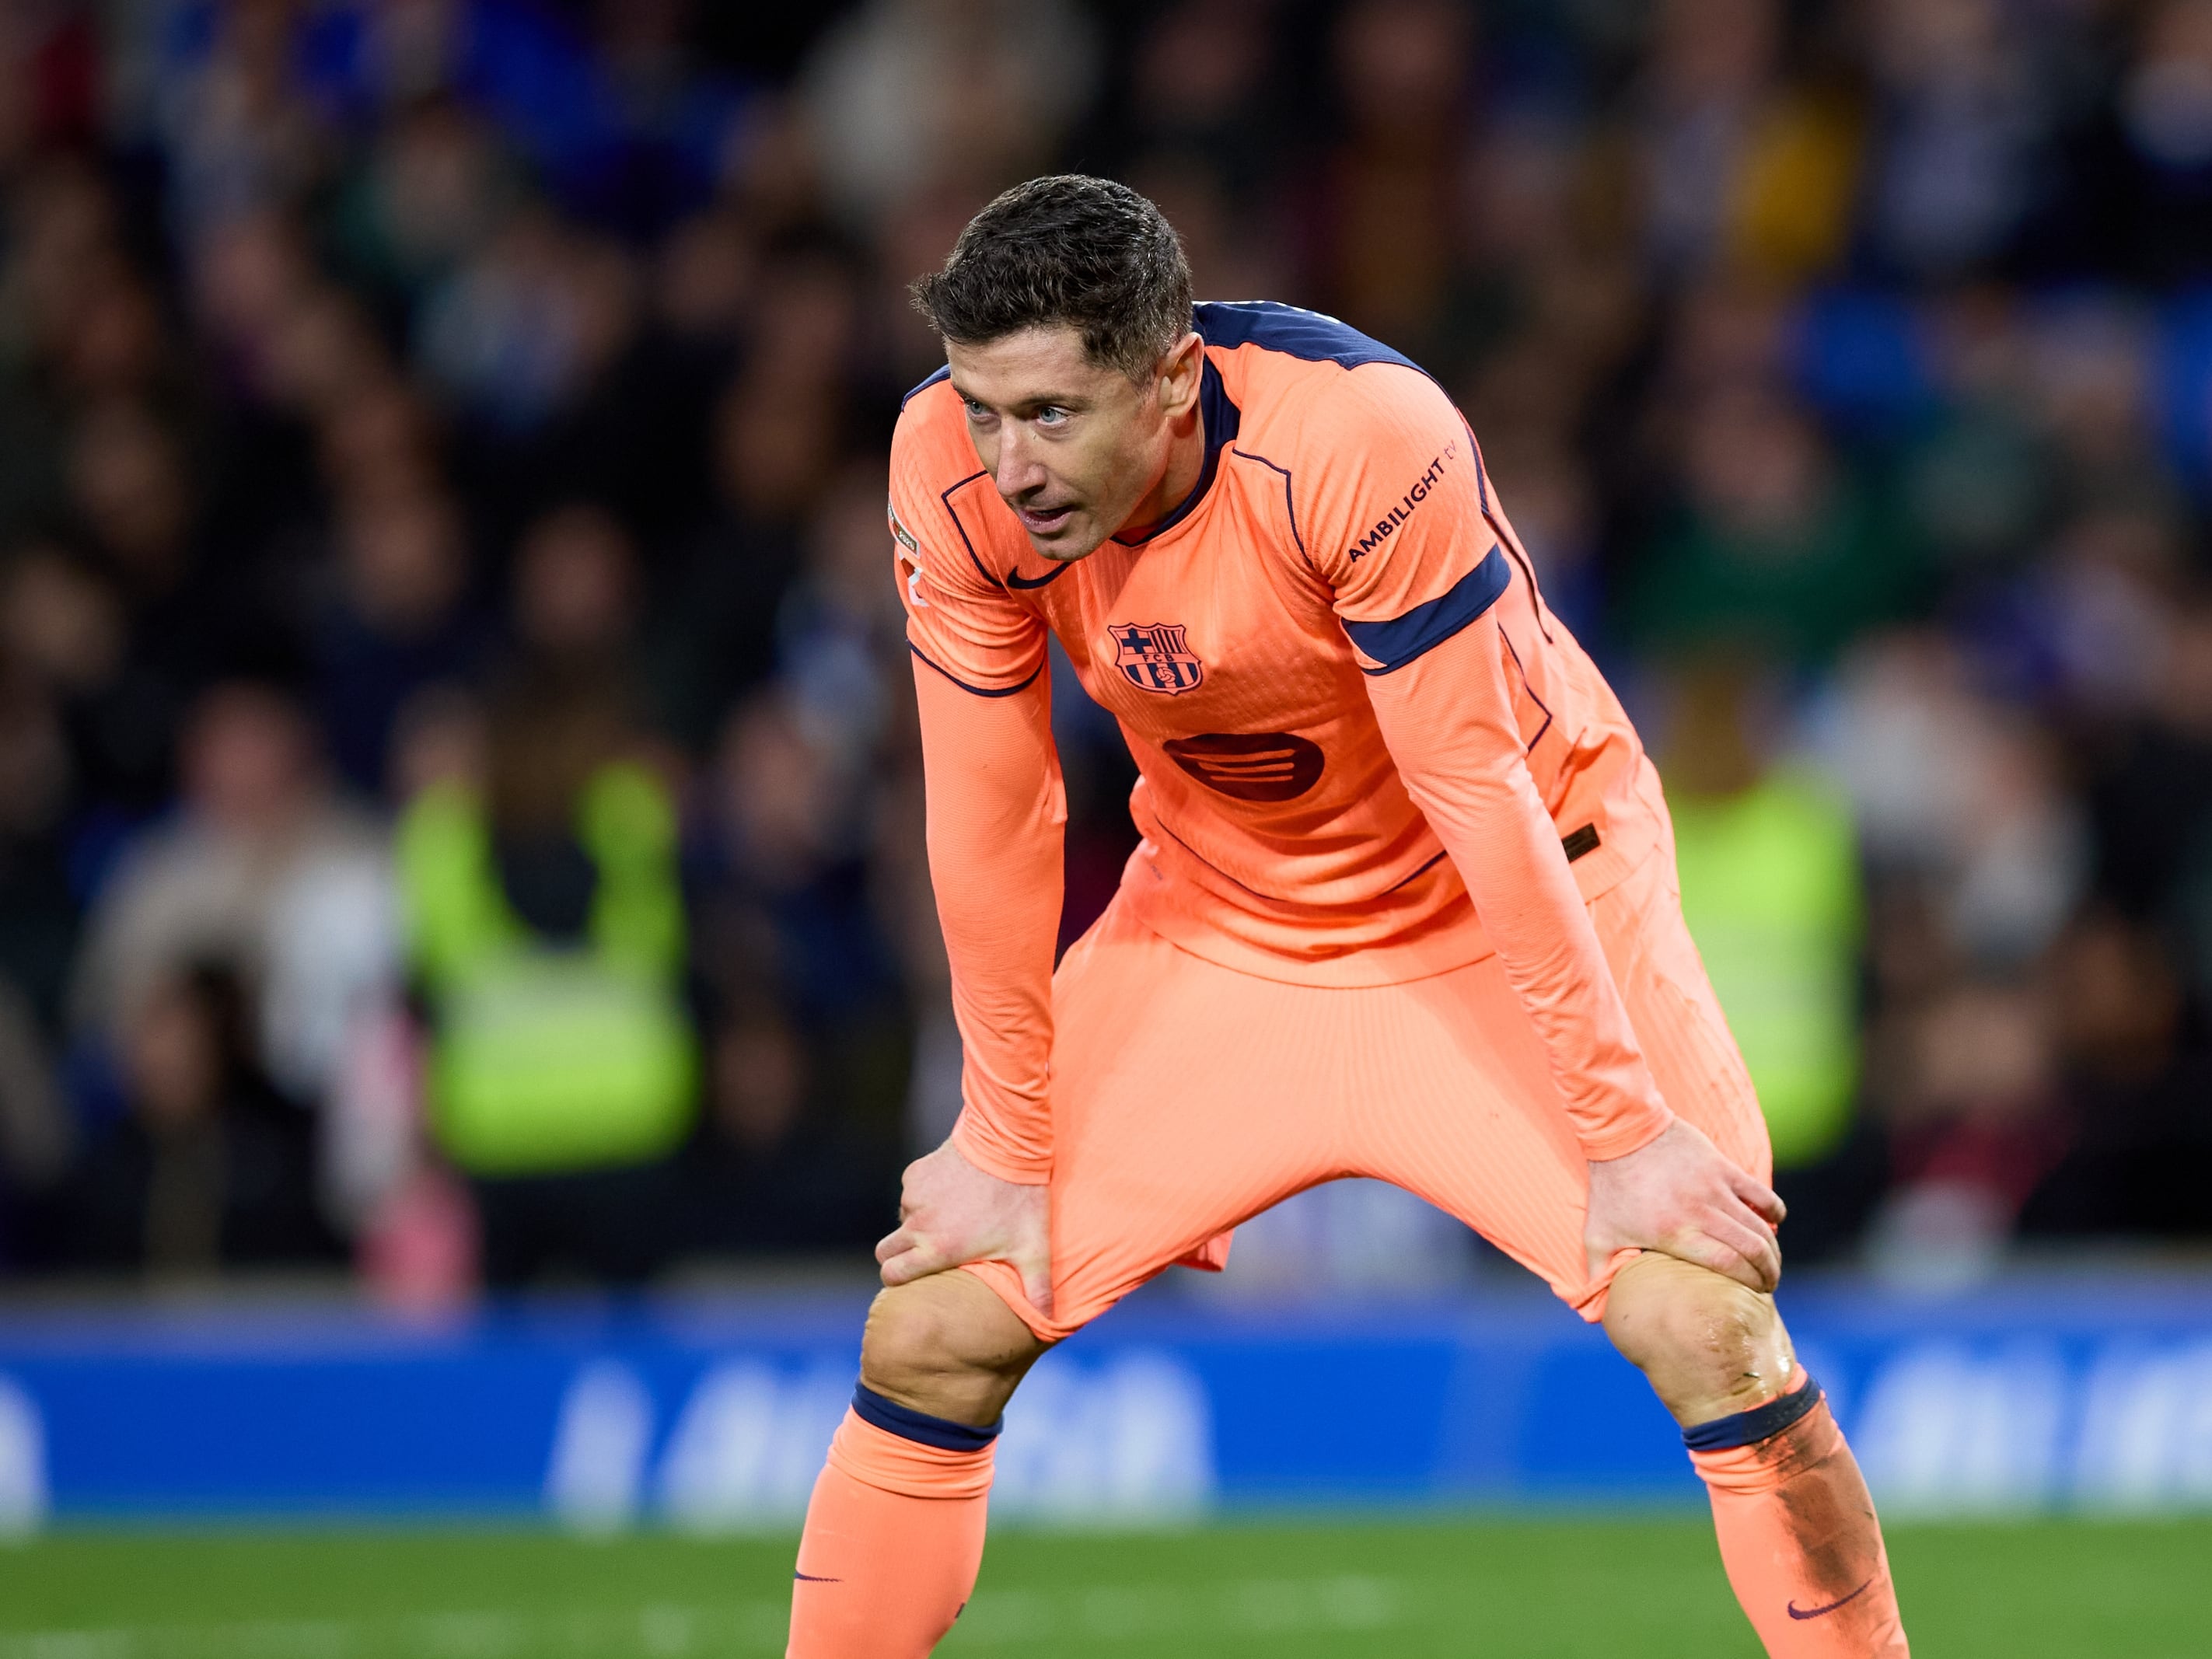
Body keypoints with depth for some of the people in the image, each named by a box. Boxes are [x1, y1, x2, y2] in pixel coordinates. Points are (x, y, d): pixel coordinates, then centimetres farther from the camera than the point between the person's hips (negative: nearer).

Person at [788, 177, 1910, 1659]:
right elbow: (990, 821, -12)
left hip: (1504, 913, -4)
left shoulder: (1362, 438, -33)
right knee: (930, 1333, -5)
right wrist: (1007, 1146, -7)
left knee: (1708, 1327, -20)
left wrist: (1628, 1133, -23)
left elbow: (1480, 797, -28)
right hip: (1216, 917, 4)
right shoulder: (955, 468, -21)